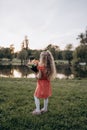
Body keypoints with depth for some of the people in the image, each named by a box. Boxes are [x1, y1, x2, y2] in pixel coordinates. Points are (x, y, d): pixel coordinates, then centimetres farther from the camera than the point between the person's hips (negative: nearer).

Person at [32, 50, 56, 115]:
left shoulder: (41, 66, -21)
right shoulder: (49, 66, -2)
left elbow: (39, 76, -20)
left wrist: (36, 75, -2)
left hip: (42, 84, -7)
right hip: (47, 83, 7)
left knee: (36, 96, 8)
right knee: (46, 96, 21)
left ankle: (38, 110, 8)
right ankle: (45, 108, 34)